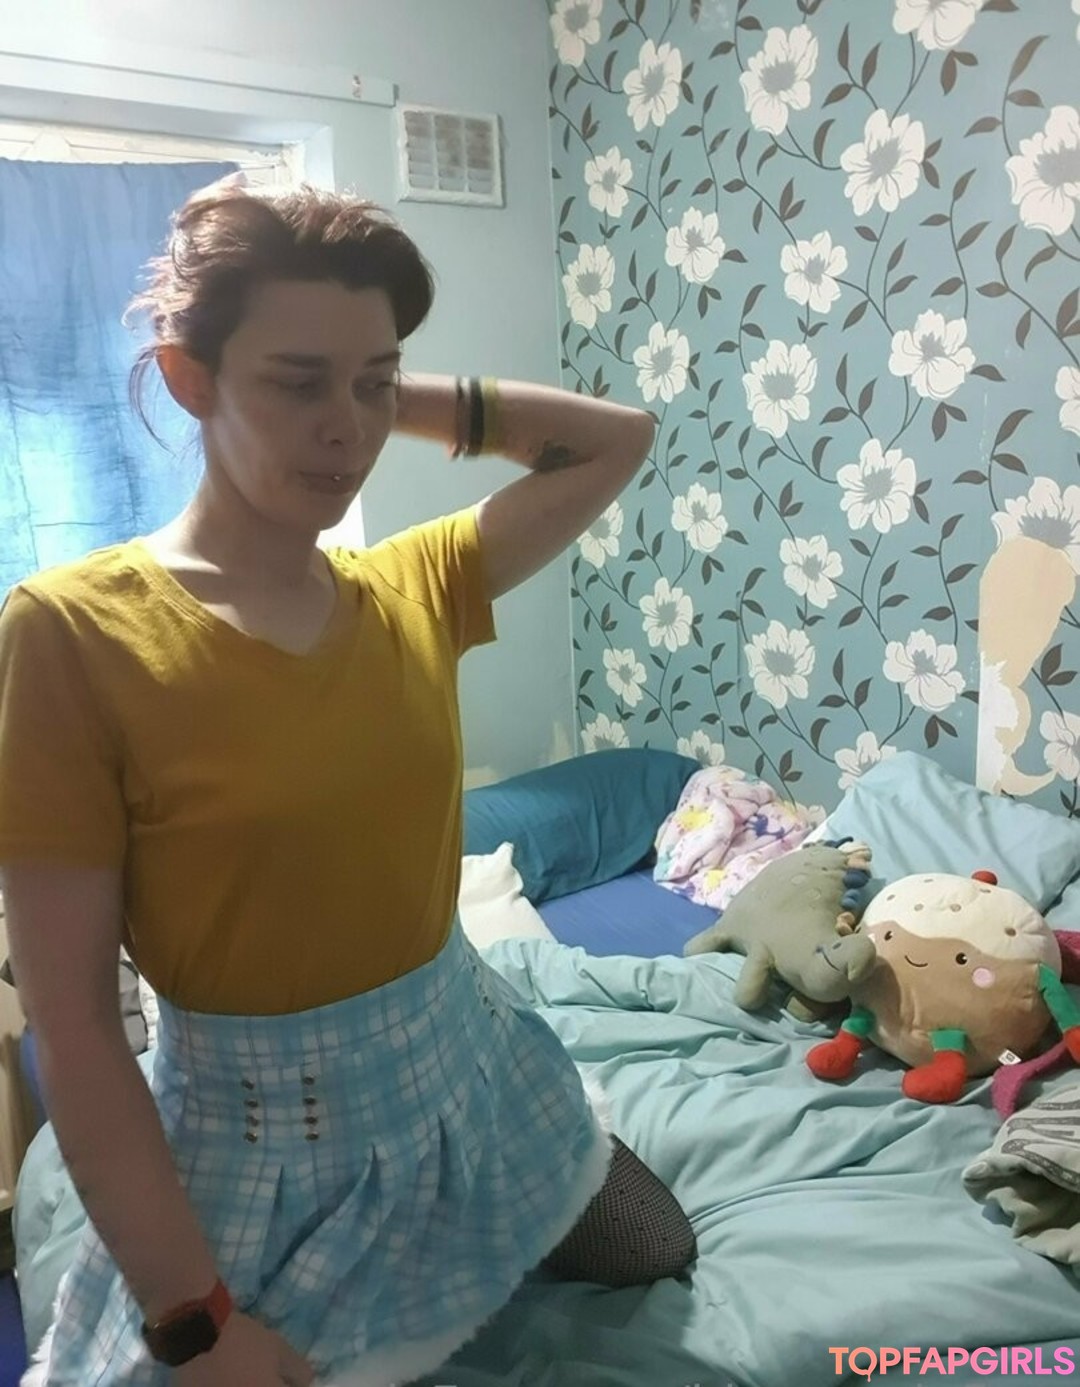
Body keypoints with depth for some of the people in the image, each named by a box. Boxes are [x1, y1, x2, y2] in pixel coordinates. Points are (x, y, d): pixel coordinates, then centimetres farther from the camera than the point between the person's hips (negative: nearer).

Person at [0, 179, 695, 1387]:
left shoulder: (414, 589, -5)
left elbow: (620, 439, 5)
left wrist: (408, 402, -5)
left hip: (474, 1071, 6)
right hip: (263, 1148, -5)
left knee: (653, 1259, 26)